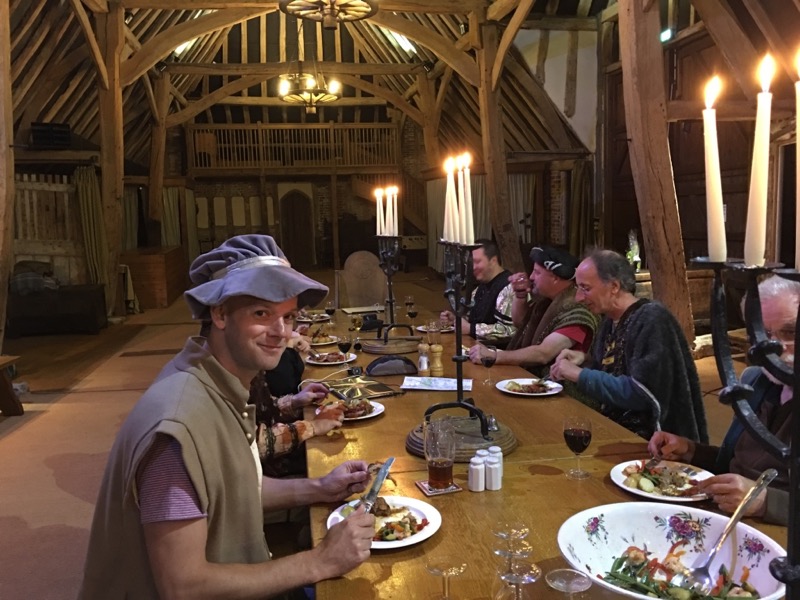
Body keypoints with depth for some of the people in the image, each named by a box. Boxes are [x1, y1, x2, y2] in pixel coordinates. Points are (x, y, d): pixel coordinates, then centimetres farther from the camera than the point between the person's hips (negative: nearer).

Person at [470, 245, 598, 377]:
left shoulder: (577, 312, -21)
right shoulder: (547, 299, 5)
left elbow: (543, 354, -29)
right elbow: (520, 322, 20)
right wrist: (520, 294, 2)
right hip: (526, 374, 8)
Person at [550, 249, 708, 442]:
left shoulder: (652, 320, -18)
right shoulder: (610, 320, 6)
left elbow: (640, 393, -26)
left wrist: (580, 374, -20)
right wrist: (585, 361, -1)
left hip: (649, 439, -7)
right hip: (613, 426, 7)